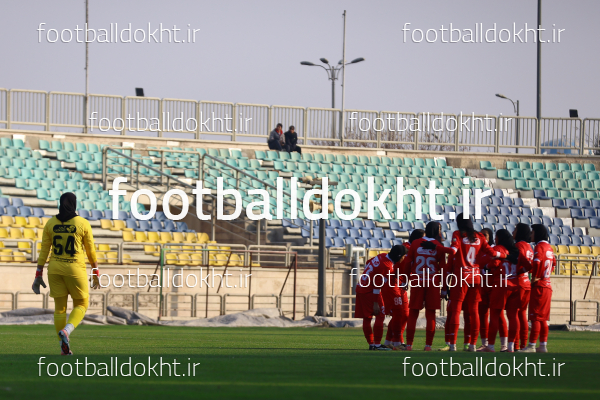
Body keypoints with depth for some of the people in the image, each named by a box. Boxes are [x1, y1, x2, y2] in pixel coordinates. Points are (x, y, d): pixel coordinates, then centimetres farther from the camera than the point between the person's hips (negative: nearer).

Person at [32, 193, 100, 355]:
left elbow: (44, 250, 2)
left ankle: (64, 347, 9)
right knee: (81, 304, 12)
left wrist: (39, 275, 5)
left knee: (59, 307, 12)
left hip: (55, 269, 3)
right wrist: (96, 273, 11)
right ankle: (66, 330, -15)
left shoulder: (50, 223, 3)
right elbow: (91, 251, 0)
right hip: (75, 269, -3)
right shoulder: (83, 224, -4)